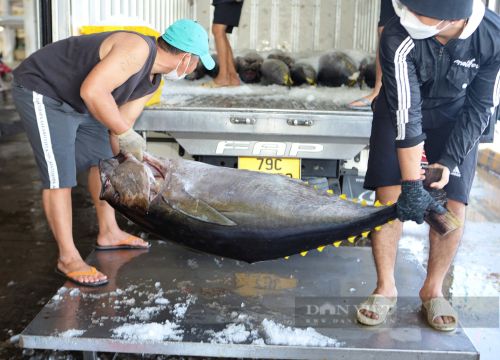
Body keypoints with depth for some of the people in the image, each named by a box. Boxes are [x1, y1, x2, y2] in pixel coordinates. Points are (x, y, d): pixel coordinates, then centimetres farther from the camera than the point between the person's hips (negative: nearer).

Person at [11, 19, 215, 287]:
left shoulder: (151, 81, 3)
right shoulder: (138, 49, -27)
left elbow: (121, 122, 7)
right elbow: (92, 90, -36)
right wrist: (127, 133, -28)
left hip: (75, 101, 10)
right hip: (41, 93, -10)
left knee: (103, 161, 15)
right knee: (59, 176, -9)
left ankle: (109, 233, 29)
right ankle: (67, 258, 2)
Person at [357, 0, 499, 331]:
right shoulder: (398, 38, -34)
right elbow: (406, 115, -33)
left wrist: (448, 161, -20)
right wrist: (412, 186, -33)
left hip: (456, 117, 1)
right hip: (402, 111, -1)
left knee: (453, 204, -7)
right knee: (390, 196, -11)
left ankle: (433, 291, 12)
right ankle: (386, 288, 6)